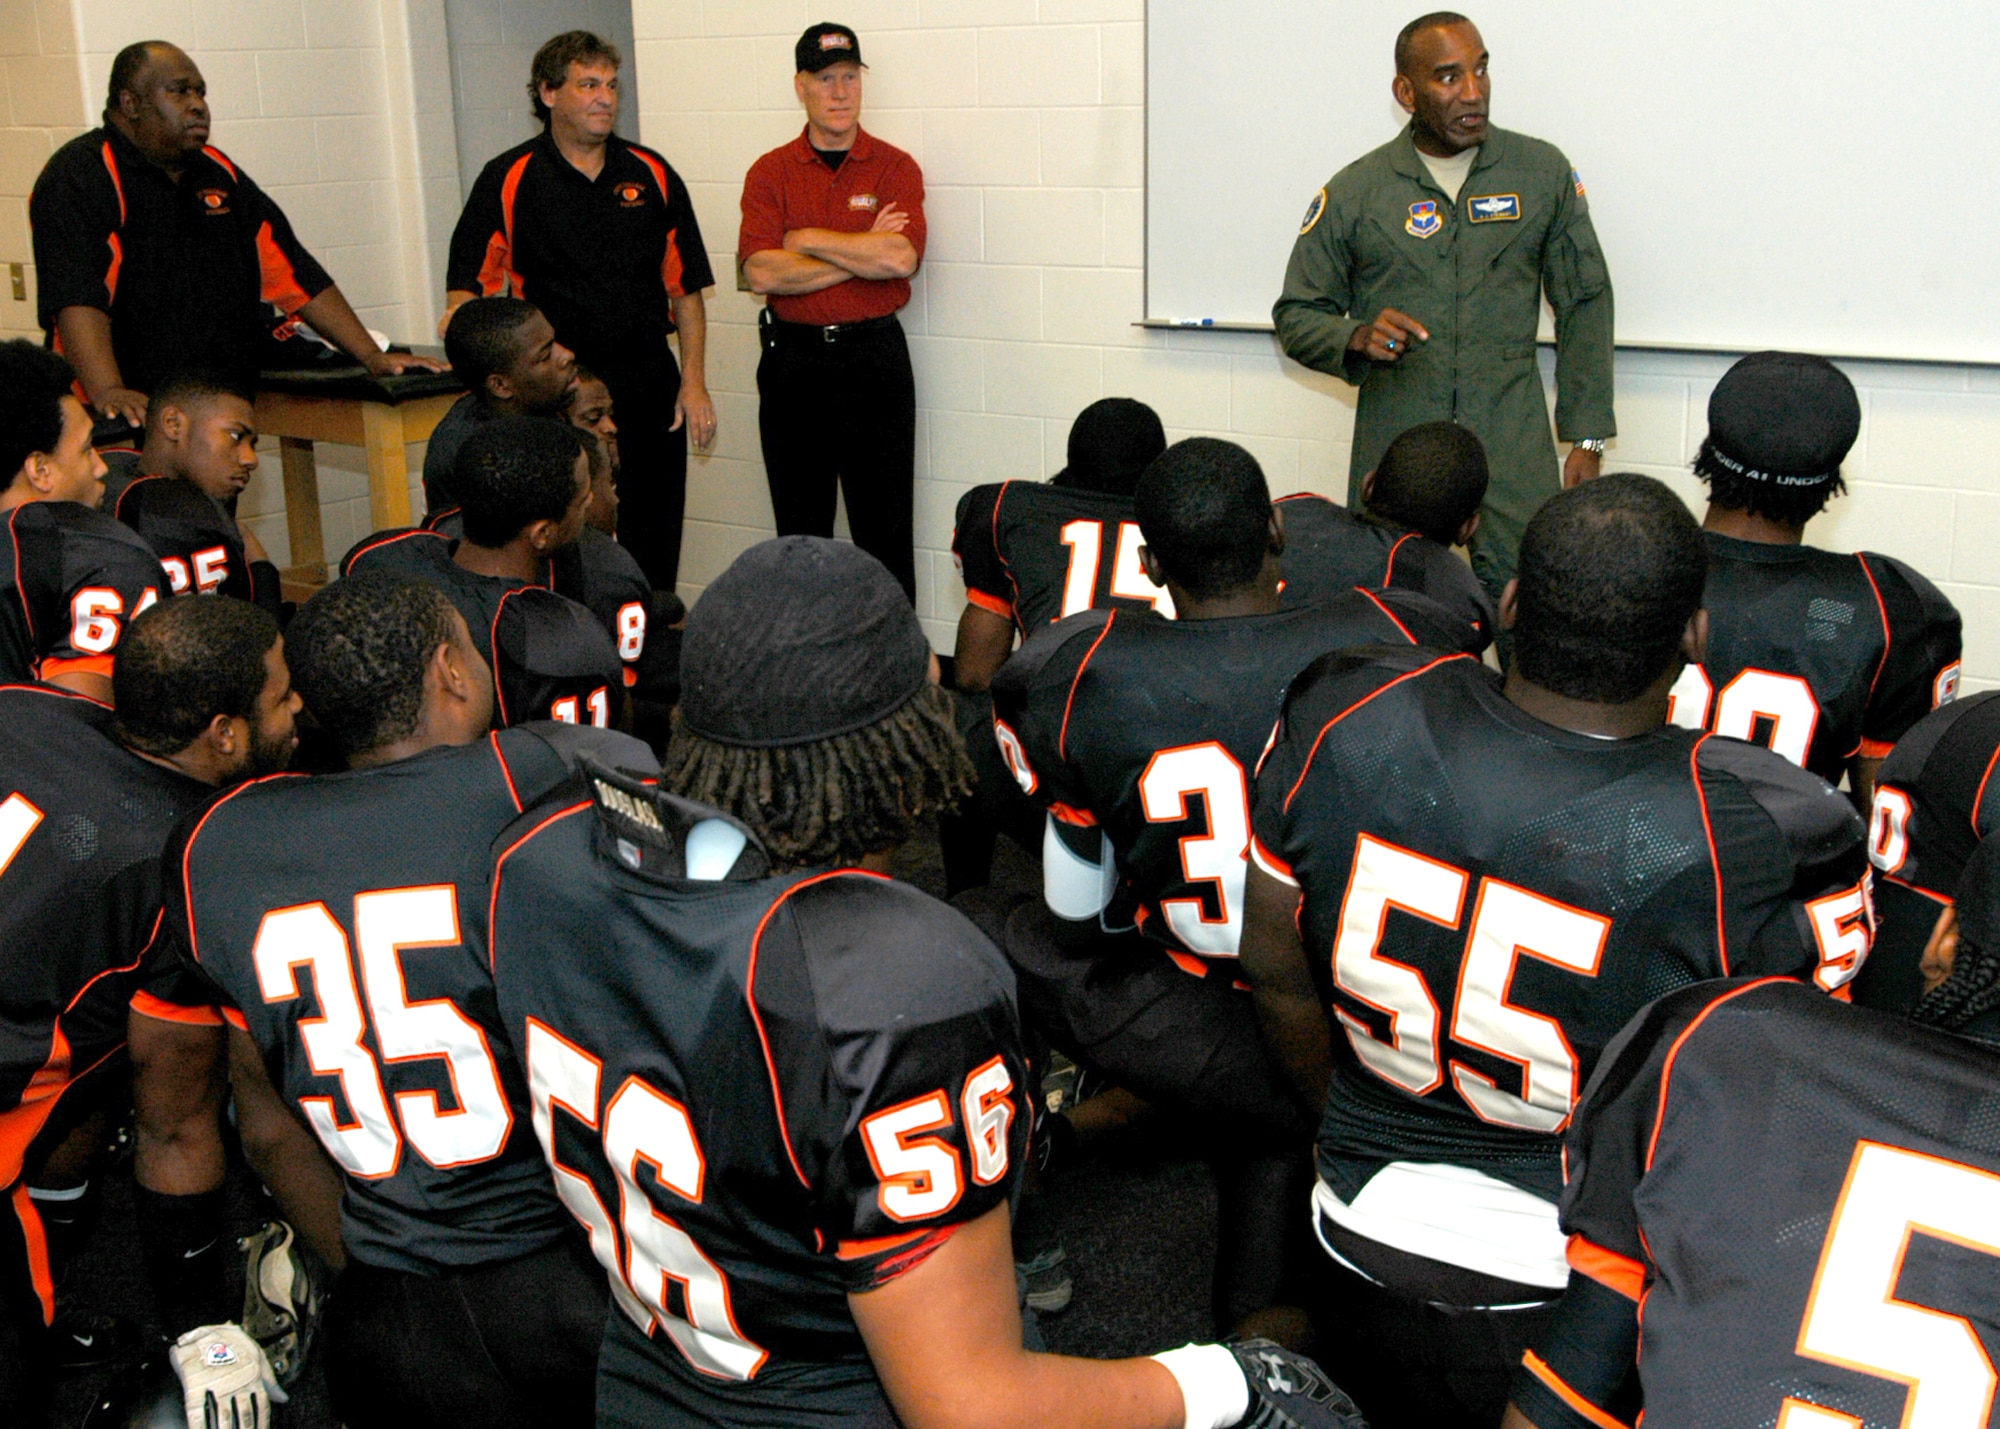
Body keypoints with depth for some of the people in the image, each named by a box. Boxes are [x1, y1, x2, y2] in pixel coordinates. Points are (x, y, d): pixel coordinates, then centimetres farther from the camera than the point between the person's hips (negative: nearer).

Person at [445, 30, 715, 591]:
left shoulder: (651, 175, 8)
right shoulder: (508, 181, 1)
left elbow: (686, 288, 9)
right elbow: (470, 279, 0)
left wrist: (694, 383, 2)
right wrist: (463, 318, -23)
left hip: (650, 387, 2)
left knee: (654, 544, 7)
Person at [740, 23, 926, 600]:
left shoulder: (894, 168, 1)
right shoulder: (770, 173, 3)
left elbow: (901, 259, -16)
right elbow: (761, 272, -12)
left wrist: (808, 239, -9)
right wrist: (863, 252, -12)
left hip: (874, 354, -1)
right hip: (792, 359, 2)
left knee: (884, 526, 4)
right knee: (799, 528, 11)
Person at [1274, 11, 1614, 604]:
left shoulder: (1543, 172, 7)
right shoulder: (1353, 192, 4)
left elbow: (1585, 304, 11)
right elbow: (1296, 315, 9)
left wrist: (1586, 438, 6)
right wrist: (1357, 339, -14)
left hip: (1514, 449, 0)